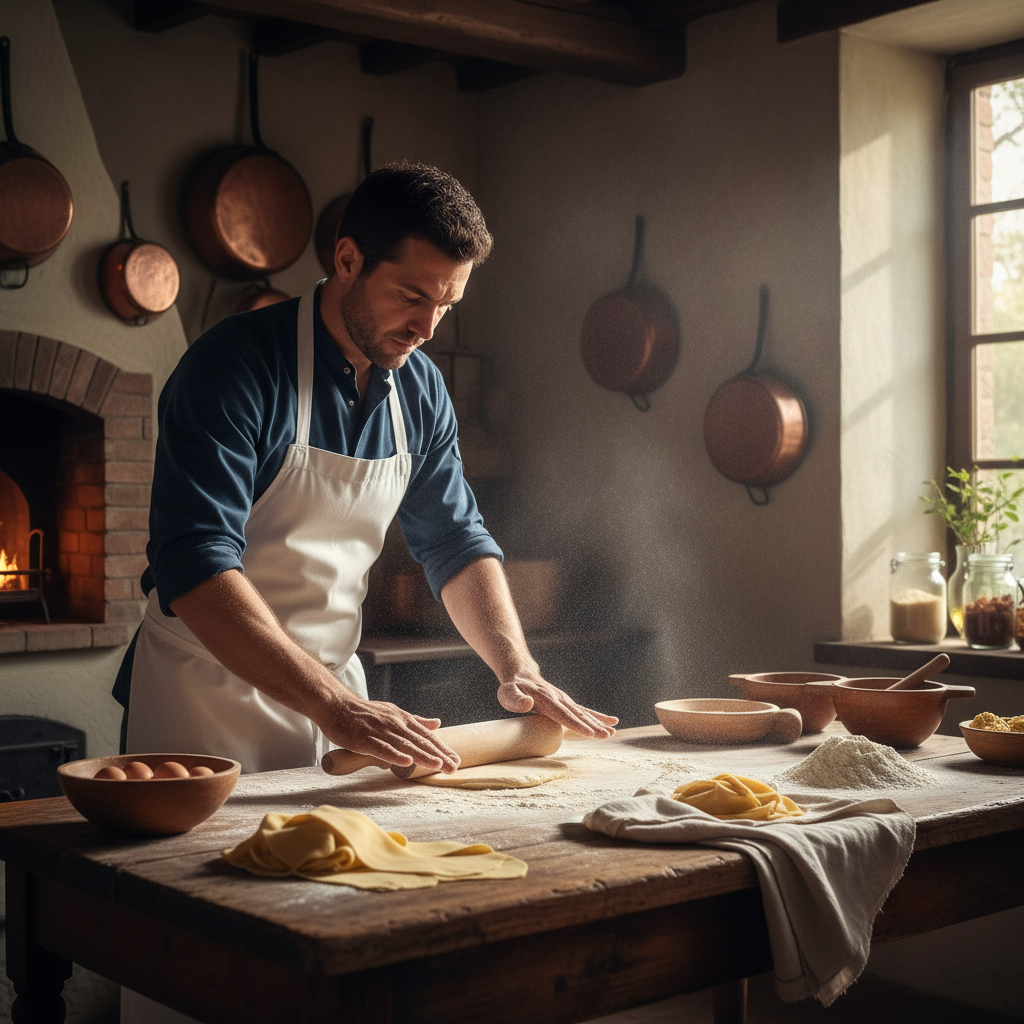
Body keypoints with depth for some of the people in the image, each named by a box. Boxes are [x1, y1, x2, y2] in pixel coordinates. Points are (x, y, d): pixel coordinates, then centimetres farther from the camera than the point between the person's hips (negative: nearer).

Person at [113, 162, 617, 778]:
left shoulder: (420, 389, 3)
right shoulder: (235, 365, -19)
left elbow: (456, 542, 12)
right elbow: (195, 567, -29)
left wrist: (519, 670, -4)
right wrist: (334, 706, -36)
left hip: (336, 693, 6)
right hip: (206, 698, -6)